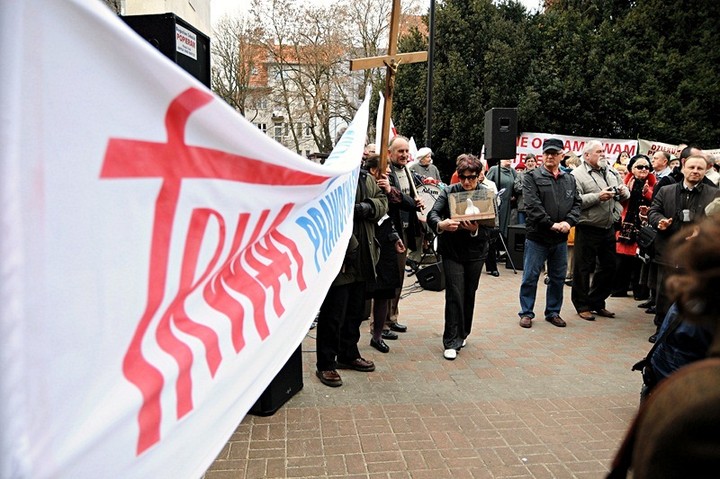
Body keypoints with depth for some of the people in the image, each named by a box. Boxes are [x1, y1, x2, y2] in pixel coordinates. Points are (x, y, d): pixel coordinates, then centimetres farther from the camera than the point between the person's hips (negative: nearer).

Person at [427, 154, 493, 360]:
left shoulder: (488, 195, -5)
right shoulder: (449, 192, -6)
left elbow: (489, 228, -10)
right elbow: (432, 214, -18)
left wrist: (475, 230, -32)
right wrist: (441, 224, -40)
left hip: (475, 252, 2)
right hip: (451, 251, -2)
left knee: (469, 294, 13)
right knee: (454, 295, -6)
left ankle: (462, 334, 32)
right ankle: (451, 342, 1)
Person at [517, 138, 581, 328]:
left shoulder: (570, 179, 12)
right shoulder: (532, 177, -5)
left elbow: (577, 203, 7)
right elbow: (533, 205, -14)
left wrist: (568, 222, -11)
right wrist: (551, 224, -18)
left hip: (561, 238, 5)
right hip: (537, 236, -5)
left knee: (558, 278, 13)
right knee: (530, 277, 2)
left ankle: (553, 312, 27)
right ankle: (526, 313, 15)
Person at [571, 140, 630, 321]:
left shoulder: (611, 172, 13)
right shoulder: (577, 175, -9)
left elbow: (625, 194, 19)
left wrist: (624, 192, -3)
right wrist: (598, 197, -22)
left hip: (609, 228, 7)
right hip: (588, 229, -7)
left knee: (608, 267, 14)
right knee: (583, 269, 2)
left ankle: (597, 303, 29)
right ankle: (582, 305, 15)